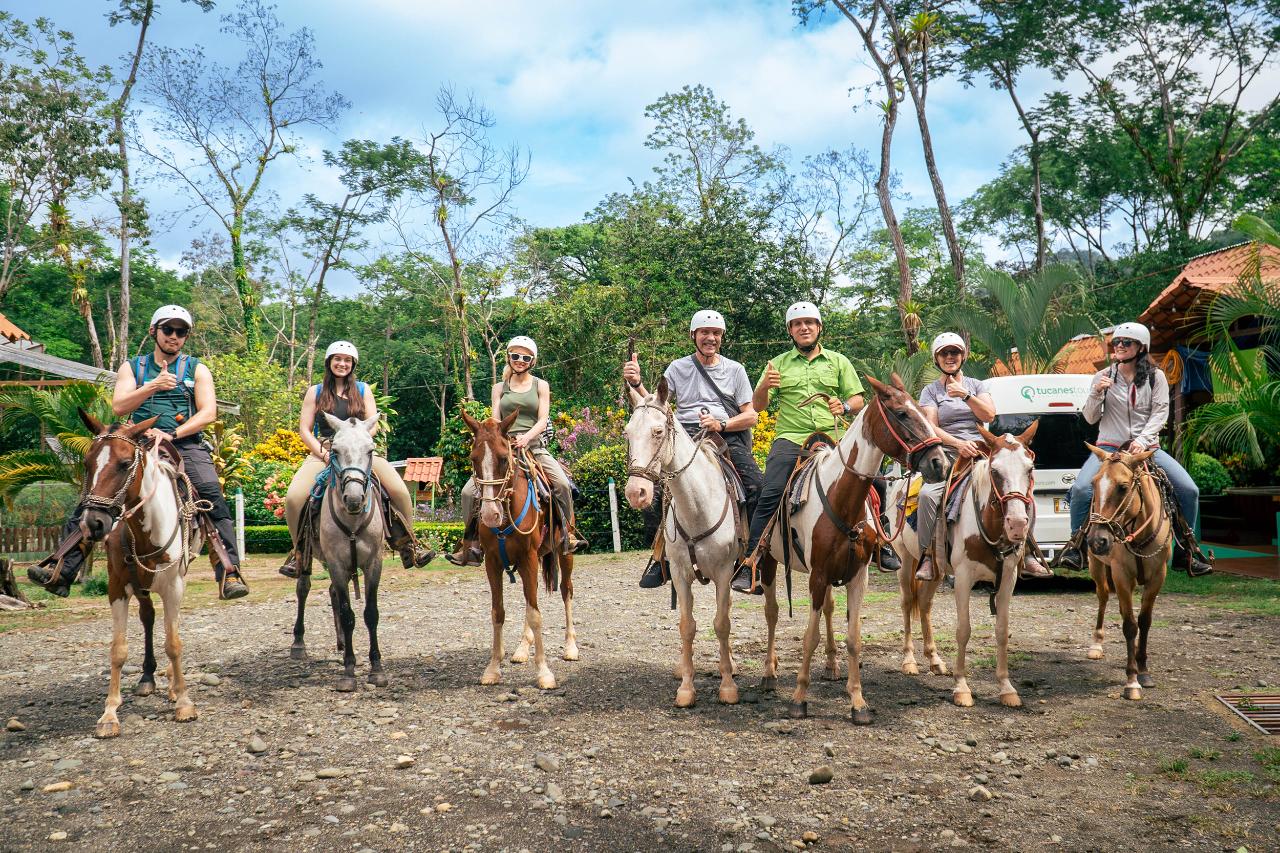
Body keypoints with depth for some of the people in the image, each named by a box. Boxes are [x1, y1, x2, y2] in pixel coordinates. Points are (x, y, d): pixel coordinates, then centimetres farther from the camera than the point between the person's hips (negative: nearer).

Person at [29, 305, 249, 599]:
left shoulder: (197, 369, 13)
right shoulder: (132, 367, 17)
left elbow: (208, 413, 1)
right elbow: (118, 407, 2)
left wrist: (172, 434, -12)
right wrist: (154, 386, -12)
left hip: (186, 445, -2)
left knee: (212, 495, -27)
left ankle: (229, 574, -30)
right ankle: (61, 570, -9)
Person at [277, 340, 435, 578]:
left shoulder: (363, 390, 13)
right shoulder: (315, 392, 11)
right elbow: (304, 429, 5)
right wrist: (322, 453, -10)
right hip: (323, 451, 0)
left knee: (399, 489, -23)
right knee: (294, 497, -26)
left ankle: (407, 543, -5)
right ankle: (300, 550, -2)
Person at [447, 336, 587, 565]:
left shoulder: (541, 386, 10)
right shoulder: (499, 388, 14)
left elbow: (543, 420, 0)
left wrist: (527, 437, -20)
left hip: (533, 445, -1)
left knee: (562, 483, -26)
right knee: (469, 491, -13)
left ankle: (569, 535, -8)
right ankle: (471, 545, -2)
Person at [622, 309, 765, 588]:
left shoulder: (735, 369, 12)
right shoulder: (678, 368, 13)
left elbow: (751, 416, 8)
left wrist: (721, 424, -9)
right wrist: (636, 384, -13)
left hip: (727, 437, 0)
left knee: (758, 487, -25)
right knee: (652, 490, -21)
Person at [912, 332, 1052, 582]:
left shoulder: (976, 385, 17)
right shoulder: (931, 390, 9)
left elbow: (989, 414, 1)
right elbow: (931, 428, -4)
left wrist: (965, 395, -13)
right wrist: (958, 443, -20)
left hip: (980, 452, 2)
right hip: (948, 456, -2)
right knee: (927, 494, -31)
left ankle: (1026, 555, -9)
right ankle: (928, 555, -21)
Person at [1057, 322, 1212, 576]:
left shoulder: (1155, 376, 6)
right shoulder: (1103, 377, 7)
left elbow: (1161, 412, -2)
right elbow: (1091, 418, 6)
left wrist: (1143, 440, -18)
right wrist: (1096, 393, -13)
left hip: (1147, 447, 1)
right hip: (1109, 446, -1)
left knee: (1189, 490, -14)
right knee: (1081, 489, -26)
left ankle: (1185, 549, 5)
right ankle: (1075, 545, -7)